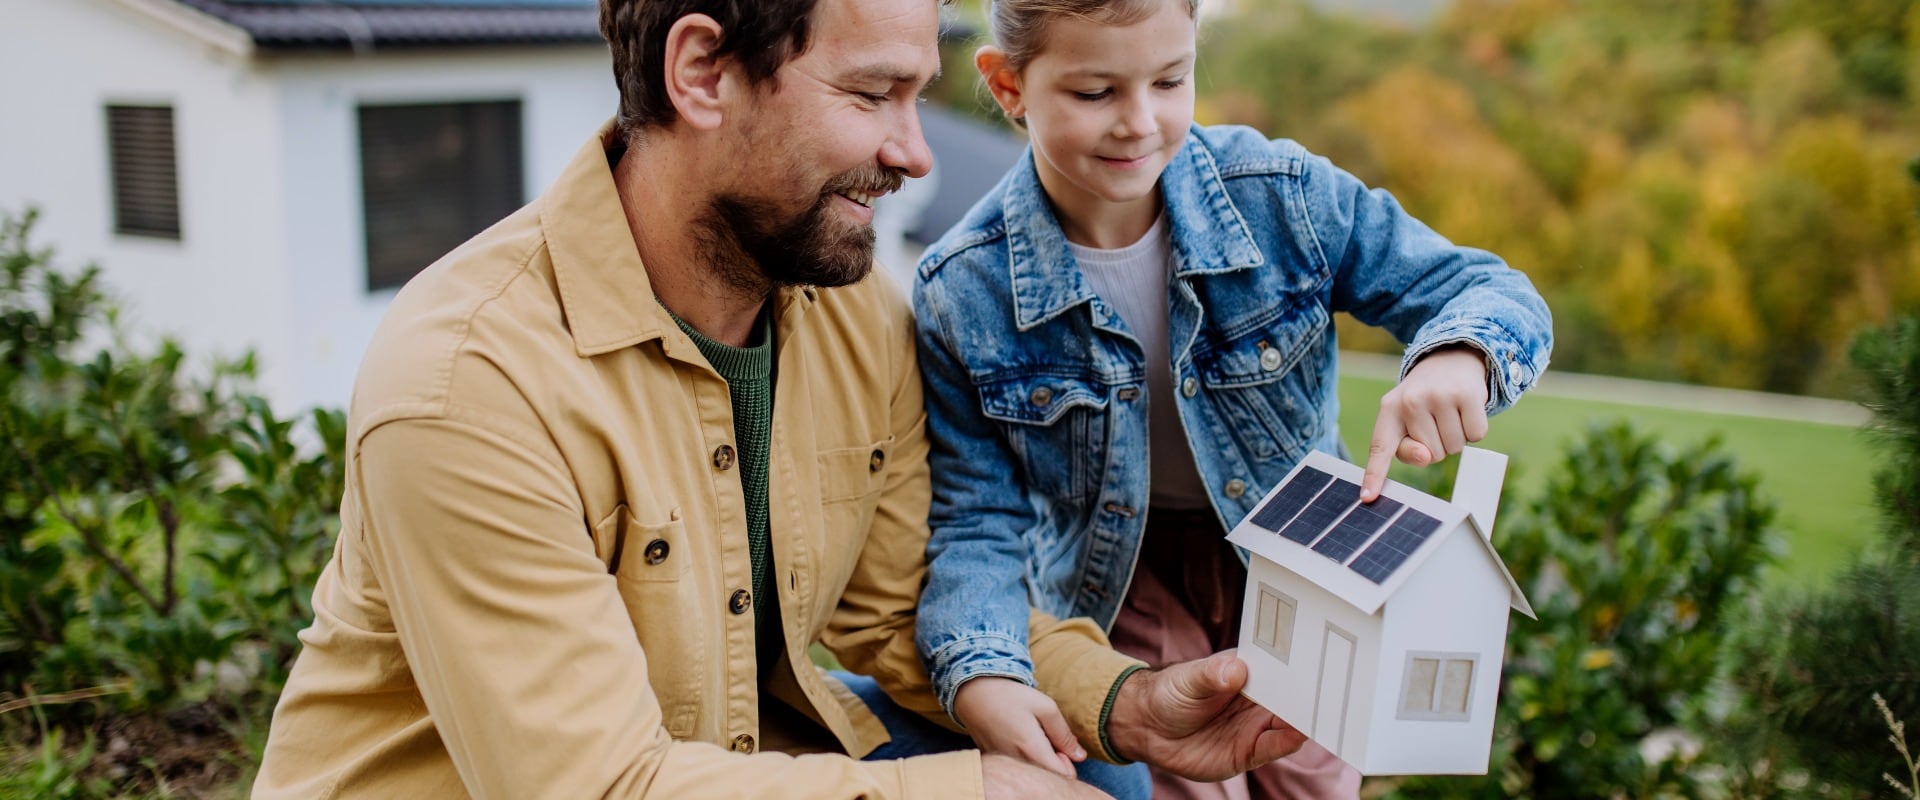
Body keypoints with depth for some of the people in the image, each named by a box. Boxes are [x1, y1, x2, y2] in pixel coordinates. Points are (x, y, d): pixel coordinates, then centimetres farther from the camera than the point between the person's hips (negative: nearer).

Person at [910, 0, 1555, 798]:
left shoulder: (1282, 194, -20)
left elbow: (1489, 291, -16)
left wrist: (1457, 356, -40)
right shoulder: (963, 291, -21)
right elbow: (977, 522, -17)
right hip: (1121, 577, -2)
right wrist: (981, 673, -35)